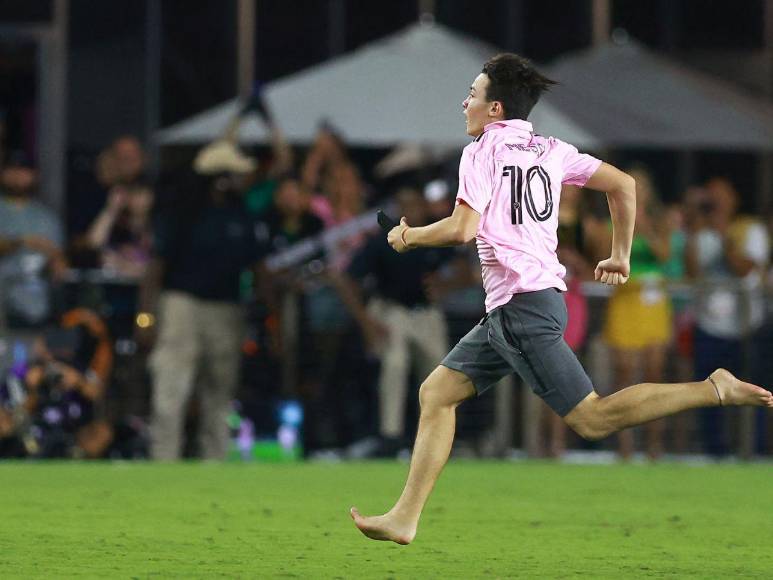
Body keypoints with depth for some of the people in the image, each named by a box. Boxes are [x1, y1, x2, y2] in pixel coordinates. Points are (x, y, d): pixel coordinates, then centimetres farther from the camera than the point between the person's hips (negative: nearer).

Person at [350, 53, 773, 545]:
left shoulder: (482, 152, -7)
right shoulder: (551, 151, 14)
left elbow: (462, 228, -17)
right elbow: (624, 185, 13)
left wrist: (409, 236, 2)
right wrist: (621, 258, 21)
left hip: (522, 305, -9)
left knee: (593, 419, -10)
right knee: (437, 391, 10)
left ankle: (713, 390, -14)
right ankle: (405, 518, 6)